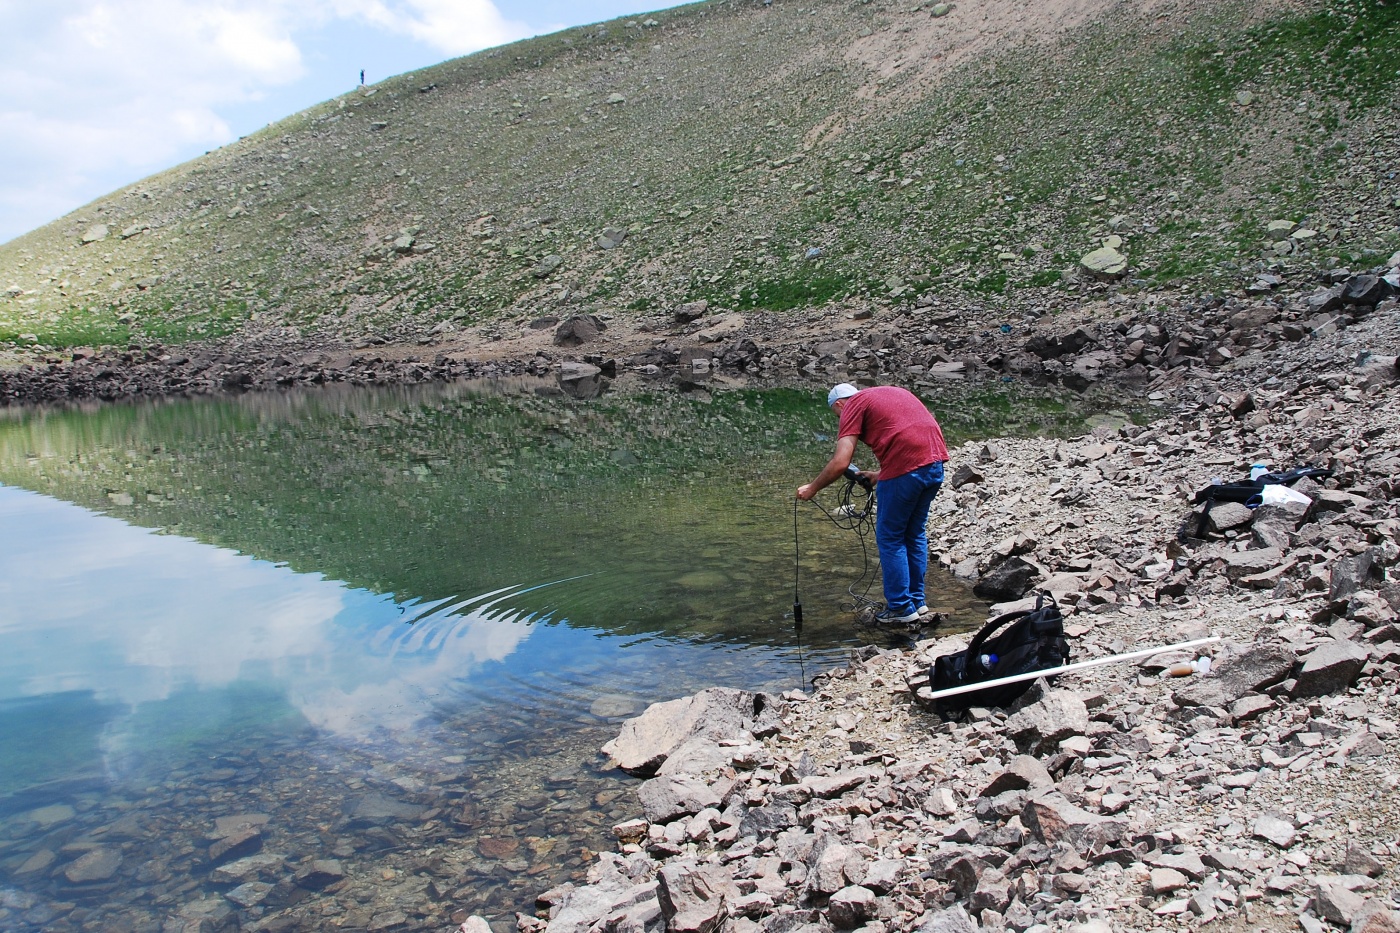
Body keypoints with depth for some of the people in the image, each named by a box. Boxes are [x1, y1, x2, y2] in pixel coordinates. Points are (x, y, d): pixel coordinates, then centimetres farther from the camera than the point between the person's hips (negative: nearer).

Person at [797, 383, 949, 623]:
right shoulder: (893, 392, 26)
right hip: (935, 463, 8)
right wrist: (881, 475, 28)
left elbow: (840, 463, -7)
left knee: (890, 538, 9)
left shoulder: (853, 405, 4)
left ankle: (901, 608, 16)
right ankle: (917, 600, 31)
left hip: (905, 468, -8)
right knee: (915, 533, 22)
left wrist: (812, 488, 6)